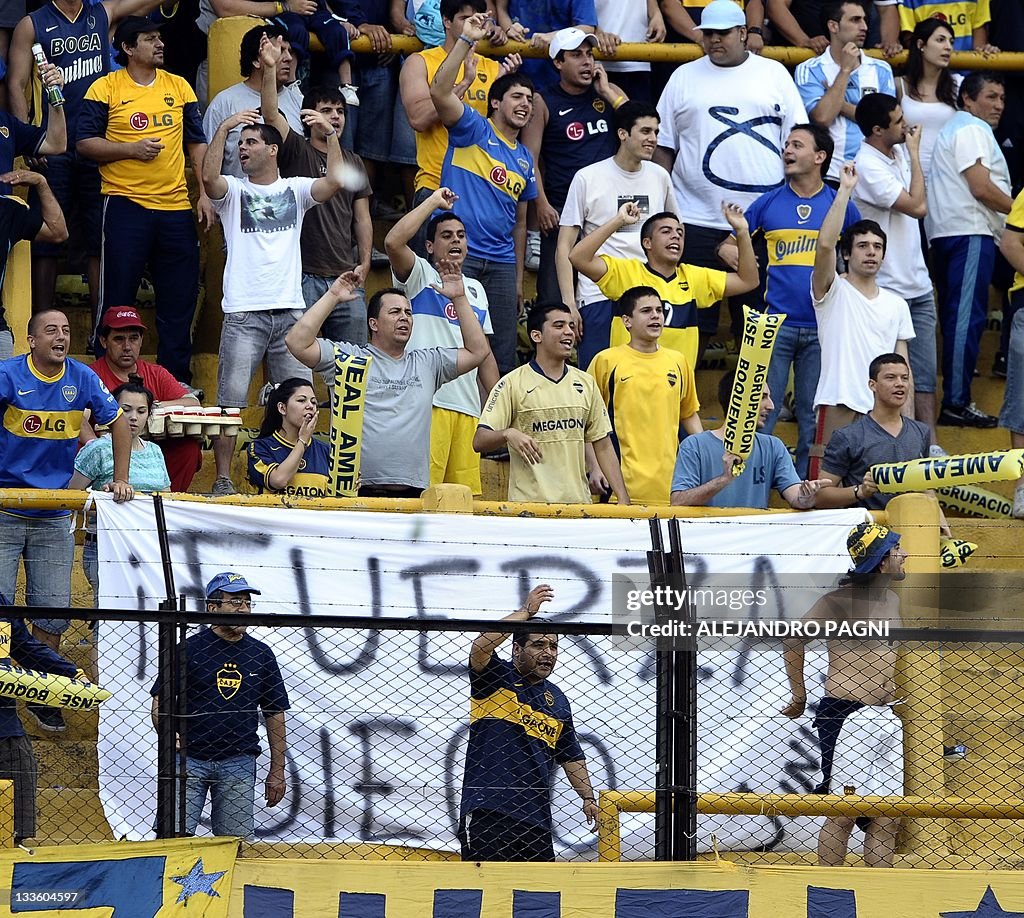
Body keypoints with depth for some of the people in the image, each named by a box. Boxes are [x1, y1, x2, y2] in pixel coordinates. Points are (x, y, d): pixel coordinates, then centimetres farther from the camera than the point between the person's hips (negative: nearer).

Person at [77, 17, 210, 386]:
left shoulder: (179, 87, 11)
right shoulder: (105, 88, -1)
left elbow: (197, 142, 15)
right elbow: (85, 143, -3)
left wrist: (204, 193, 6)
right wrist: (132, 150, -15)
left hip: (176, 206, 4)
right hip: (126, 205, -4)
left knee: (179, 300, 6)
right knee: (117, 299, -1)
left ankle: (176, 380, 14)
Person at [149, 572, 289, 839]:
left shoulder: (261, 655, 10)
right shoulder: (188, 649, 0)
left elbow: (275, 714, 15)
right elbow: (160, 702, -1)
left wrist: (277, 772, 11)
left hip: (238, 763, 3)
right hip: (189, 757, -3)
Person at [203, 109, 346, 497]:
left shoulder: (295, 190, 13)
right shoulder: (233, 191, 8)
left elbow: (335, 181, -4)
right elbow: (210, 178, -13)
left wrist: (331, 134, -9)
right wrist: (223, 129, -18)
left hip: (290, 311, 2)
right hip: (244, 314, -2)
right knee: (231, 401, -7)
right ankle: (223, 479, -4)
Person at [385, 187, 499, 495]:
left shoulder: (476, 290, 23)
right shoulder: (419, 275, 5)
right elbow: (393, 242, -16)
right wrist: (433, 201, -6)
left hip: (467, 408, 6)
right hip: (426, 401, -6)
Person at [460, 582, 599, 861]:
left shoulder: (557, 699, 19)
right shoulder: (496, 678, 2)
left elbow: (571, 756, 26)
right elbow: (481, 646, -19)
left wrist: (588, 797, 14)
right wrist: (526, 612, -15)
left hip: (536, 815, 6)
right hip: (487, 808, -6)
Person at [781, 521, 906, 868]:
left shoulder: (893, 601, 15)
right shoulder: (839, 601, -8)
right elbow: (794, 642, -4)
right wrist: (799, 698, 2)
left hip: (887, 718, 7)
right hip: (846, 718, -7)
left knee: (888, 818, 4)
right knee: (843, 813, -9)